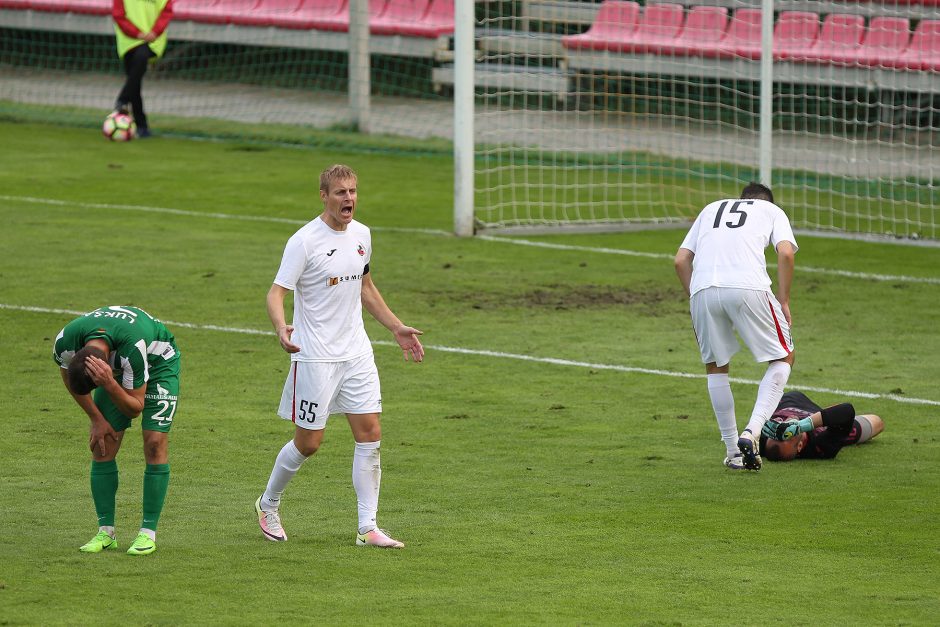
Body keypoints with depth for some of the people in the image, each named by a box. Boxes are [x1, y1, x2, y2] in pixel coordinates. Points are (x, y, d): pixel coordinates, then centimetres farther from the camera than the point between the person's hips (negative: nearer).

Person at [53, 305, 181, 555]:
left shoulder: (134, 347, -43)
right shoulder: (65, 342, -30)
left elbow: (135, 408, -30)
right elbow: (68, 376, -4)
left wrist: (108, 384, -48)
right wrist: (97, 419, -4)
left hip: (159, 361, -4)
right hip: (115, 368, 4)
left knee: (155, 441, -17)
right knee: (103, 445, -7)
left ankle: (148, 533, -12)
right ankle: (105, 532, 0)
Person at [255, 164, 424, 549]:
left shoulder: (361, 235, 7)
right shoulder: (304, 241, -14)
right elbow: (276, 292, -18)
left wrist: (396, 328, 21)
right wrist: (281, 328, -38)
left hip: (356, 353, 6)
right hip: (315, 358, -6)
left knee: (370, 433, -2)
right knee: (309, 442, 1)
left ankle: (367, 528, 2)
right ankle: (268, 504, 27)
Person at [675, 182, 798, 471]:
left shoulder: (711, 209, 34)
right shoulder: (772, 211, 24)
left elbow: (681, 260, 23)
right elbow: (786, 253, 5)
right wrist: (783, 301, 9)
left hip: (702, 288, 3)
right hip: (749, 286, -3)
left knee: (716, 367, 21)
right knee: (782, 358, 13)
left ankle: (734, 452, 19)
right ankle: (752, 433, -5)